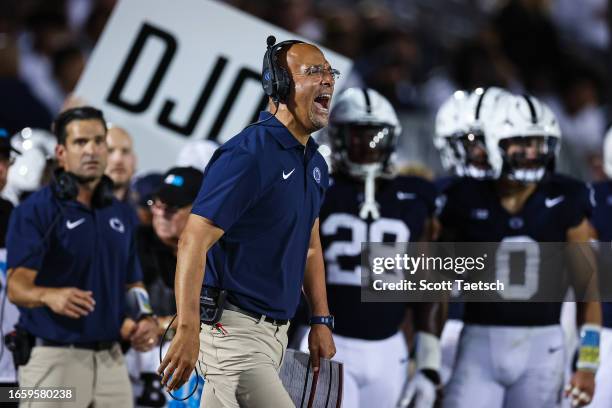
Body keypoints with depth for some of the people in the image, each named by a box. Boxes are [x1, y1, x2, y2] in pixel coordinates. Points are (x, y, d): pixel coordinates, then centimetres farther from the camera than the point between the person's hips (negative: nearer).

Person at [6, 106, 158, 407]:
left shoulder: (120, 213, 14)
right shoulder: (35, 210, -7)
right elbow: (17, 286, -17)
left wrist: (144, 318, 1)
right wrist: (50, 296, -38)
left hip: (109, 358, 6)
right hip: (54, 357, -6)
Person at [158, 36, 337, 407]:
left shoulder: (315, 163, 13)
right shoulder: (247, 156, -17)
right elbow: (194, 241, -21)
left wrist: (321, 320, 20)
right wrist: (187, 330, -28)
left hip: (276, 331, 9)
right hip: (234, 330, -9)